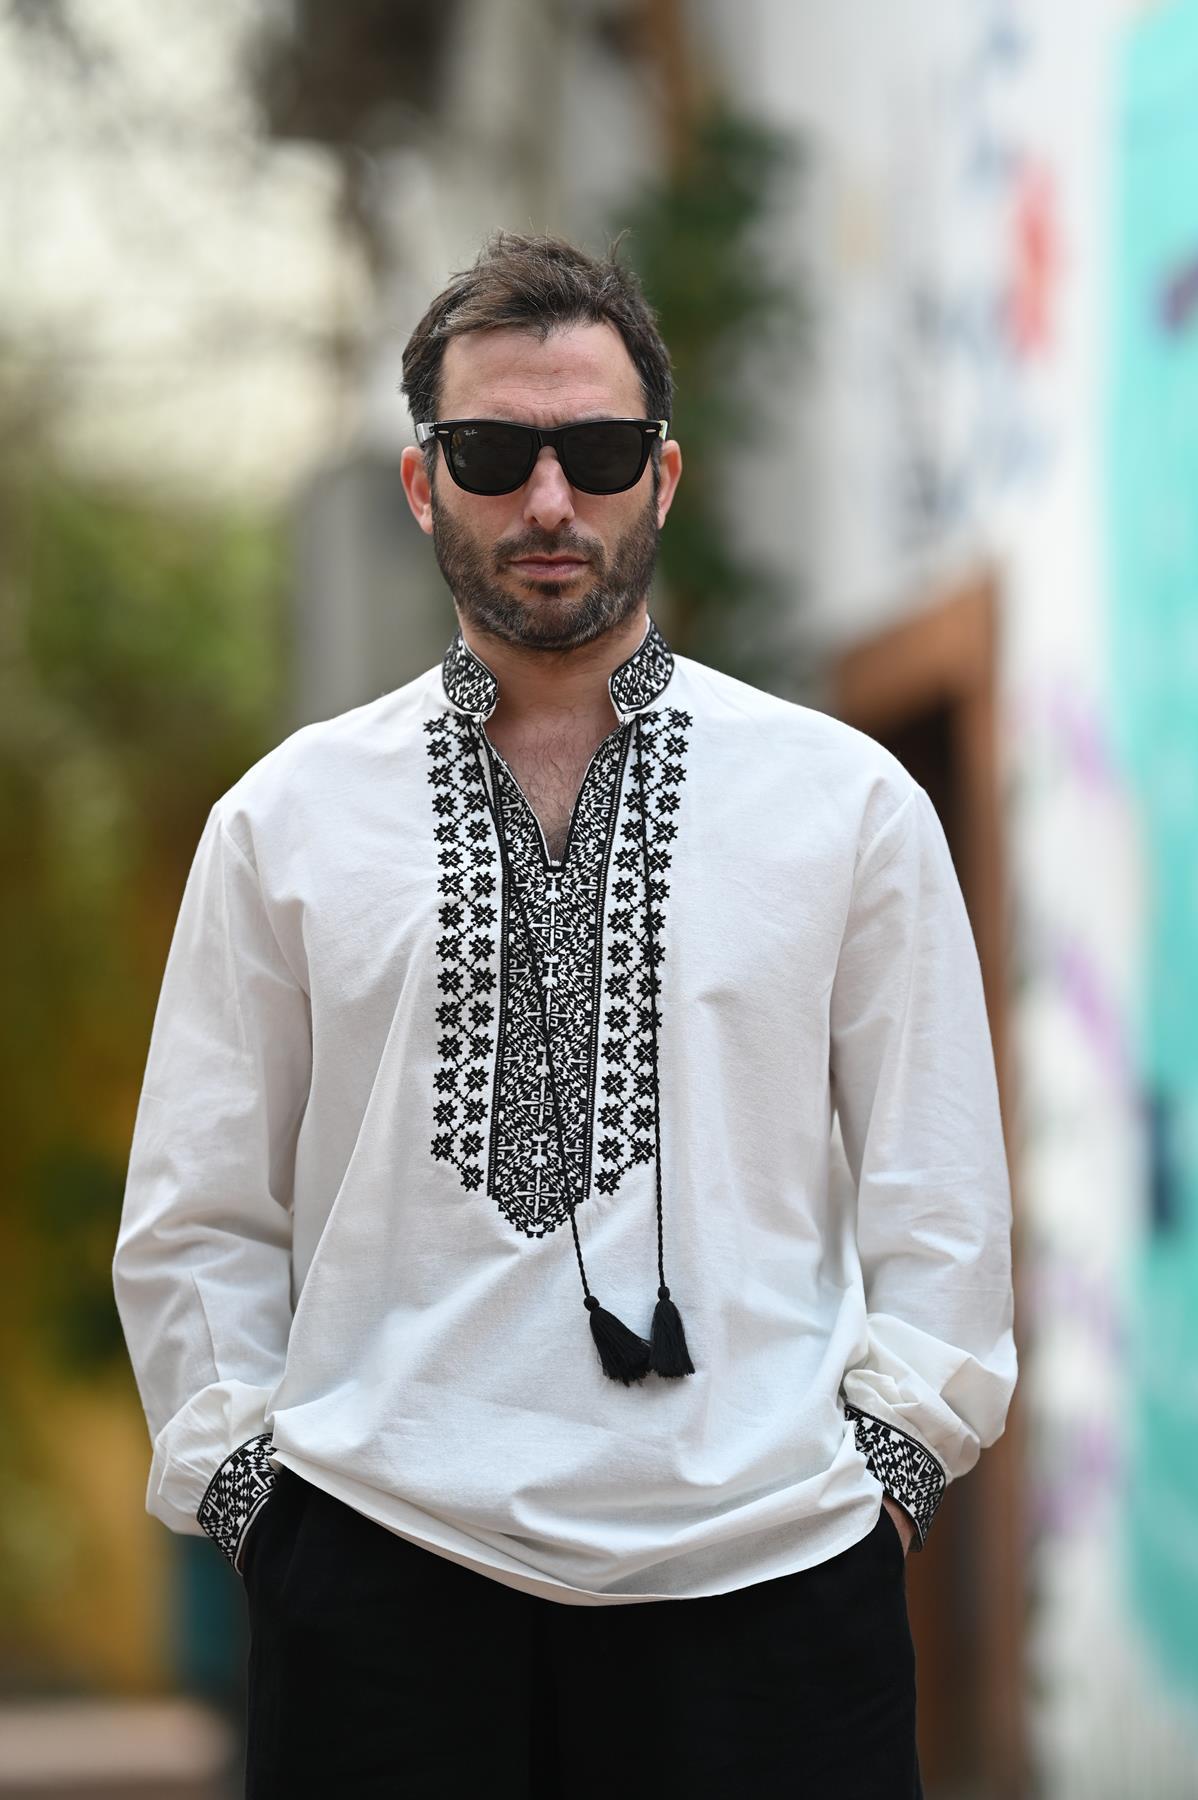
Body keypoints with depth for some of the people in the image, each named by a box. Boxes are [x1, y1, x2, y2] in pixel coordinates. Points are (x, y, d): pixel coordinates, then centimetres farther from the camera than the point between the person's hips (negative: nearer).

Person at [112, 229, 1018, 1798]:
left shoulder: (851, 800, 7)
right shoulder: (284, 821, 8)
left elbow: (942, 1189, 8)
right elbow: (194, 1218, 10)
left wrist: (895, 1458, -1)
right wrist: (239, 1479, 2)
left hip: (764, 1554, 0)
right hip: (380, 1576, 1)